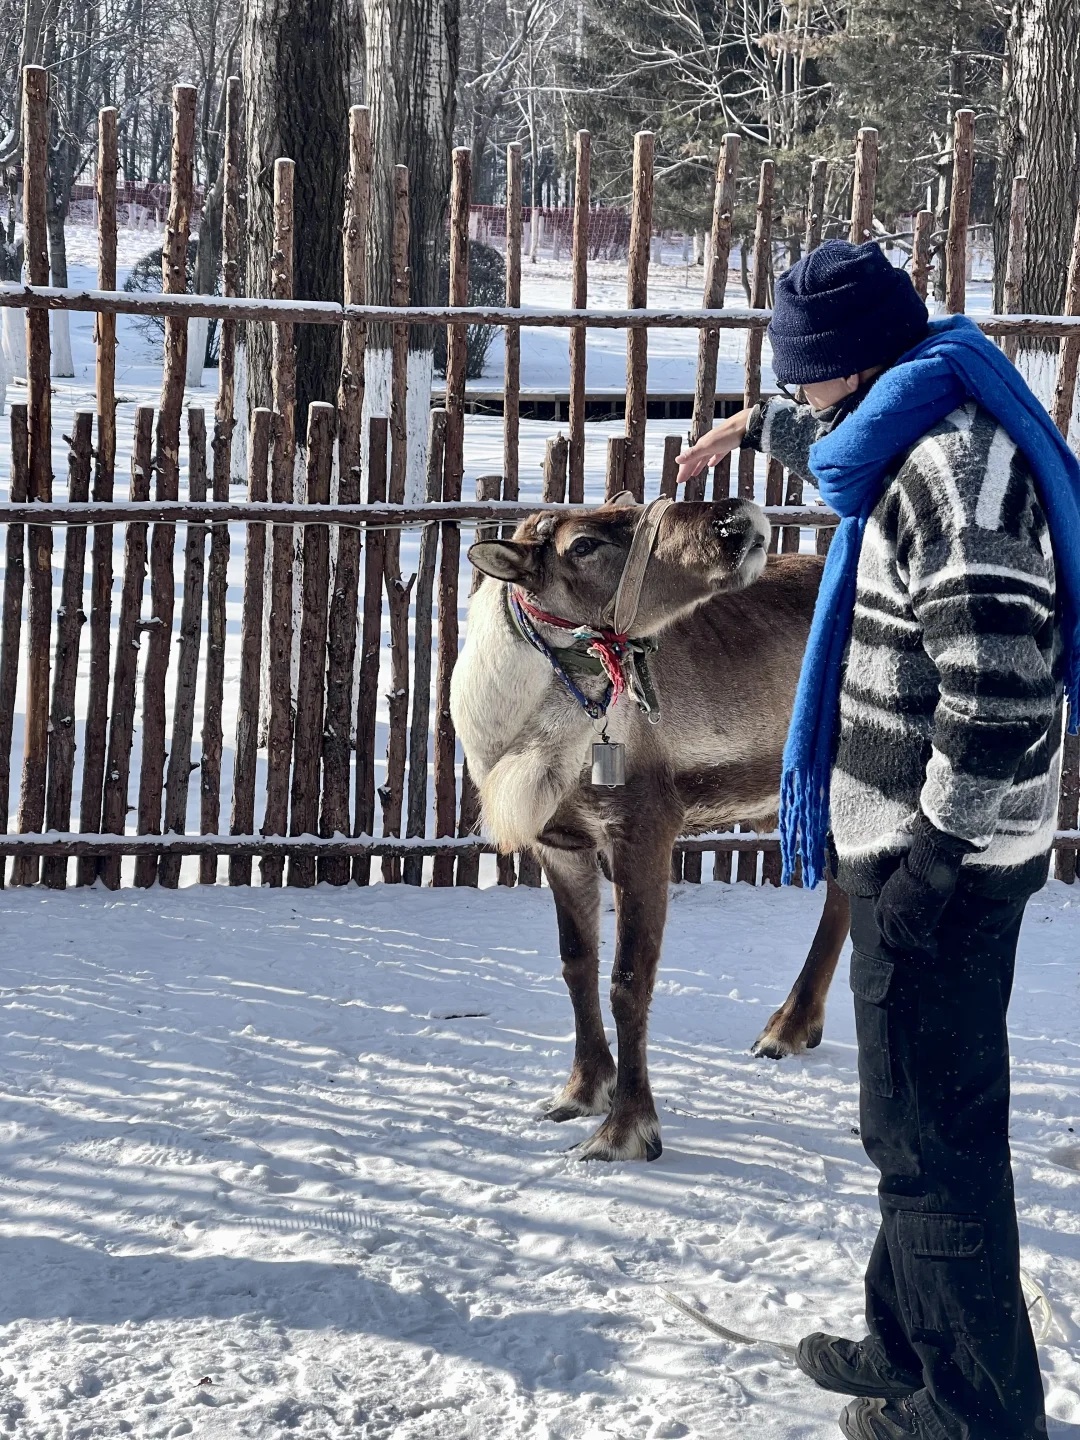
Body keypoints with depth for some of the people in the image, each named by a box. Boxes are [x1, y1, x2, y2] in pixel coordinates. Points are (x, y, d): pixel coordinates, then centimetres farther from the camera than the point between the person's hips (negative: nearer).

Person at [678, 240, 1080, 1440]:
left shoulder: (951, 464, -23)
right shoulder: (918, 436, 10)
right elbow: (840, 434, 38)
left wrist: (939, 856, -23)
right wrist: (757, 428, 53)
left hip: (936, 861, -10)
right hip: (908, 846, 10)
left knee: (933, 1136, 0)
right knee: (918, 1122, 20)